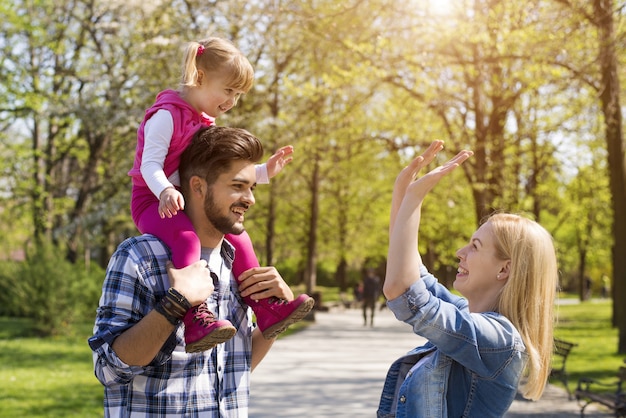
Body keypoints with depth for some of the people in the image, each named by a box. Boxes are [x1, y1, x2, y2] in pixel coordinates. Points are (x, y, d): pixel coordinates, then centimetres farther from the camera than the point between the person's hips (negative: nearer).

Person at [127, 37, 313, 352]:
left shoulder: (206, 122, 18)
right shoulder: (167, 114, -13)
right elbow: (150, 164, -23)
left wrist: (264, 172, 13)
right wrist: (166, 191, -42)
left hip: (191, 205, 9)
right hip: (153, 202, -9)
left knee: (238, 236, 3)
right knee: (186, 239, -35)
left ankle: (266, 308, 9)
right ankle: (196, 320, -46)